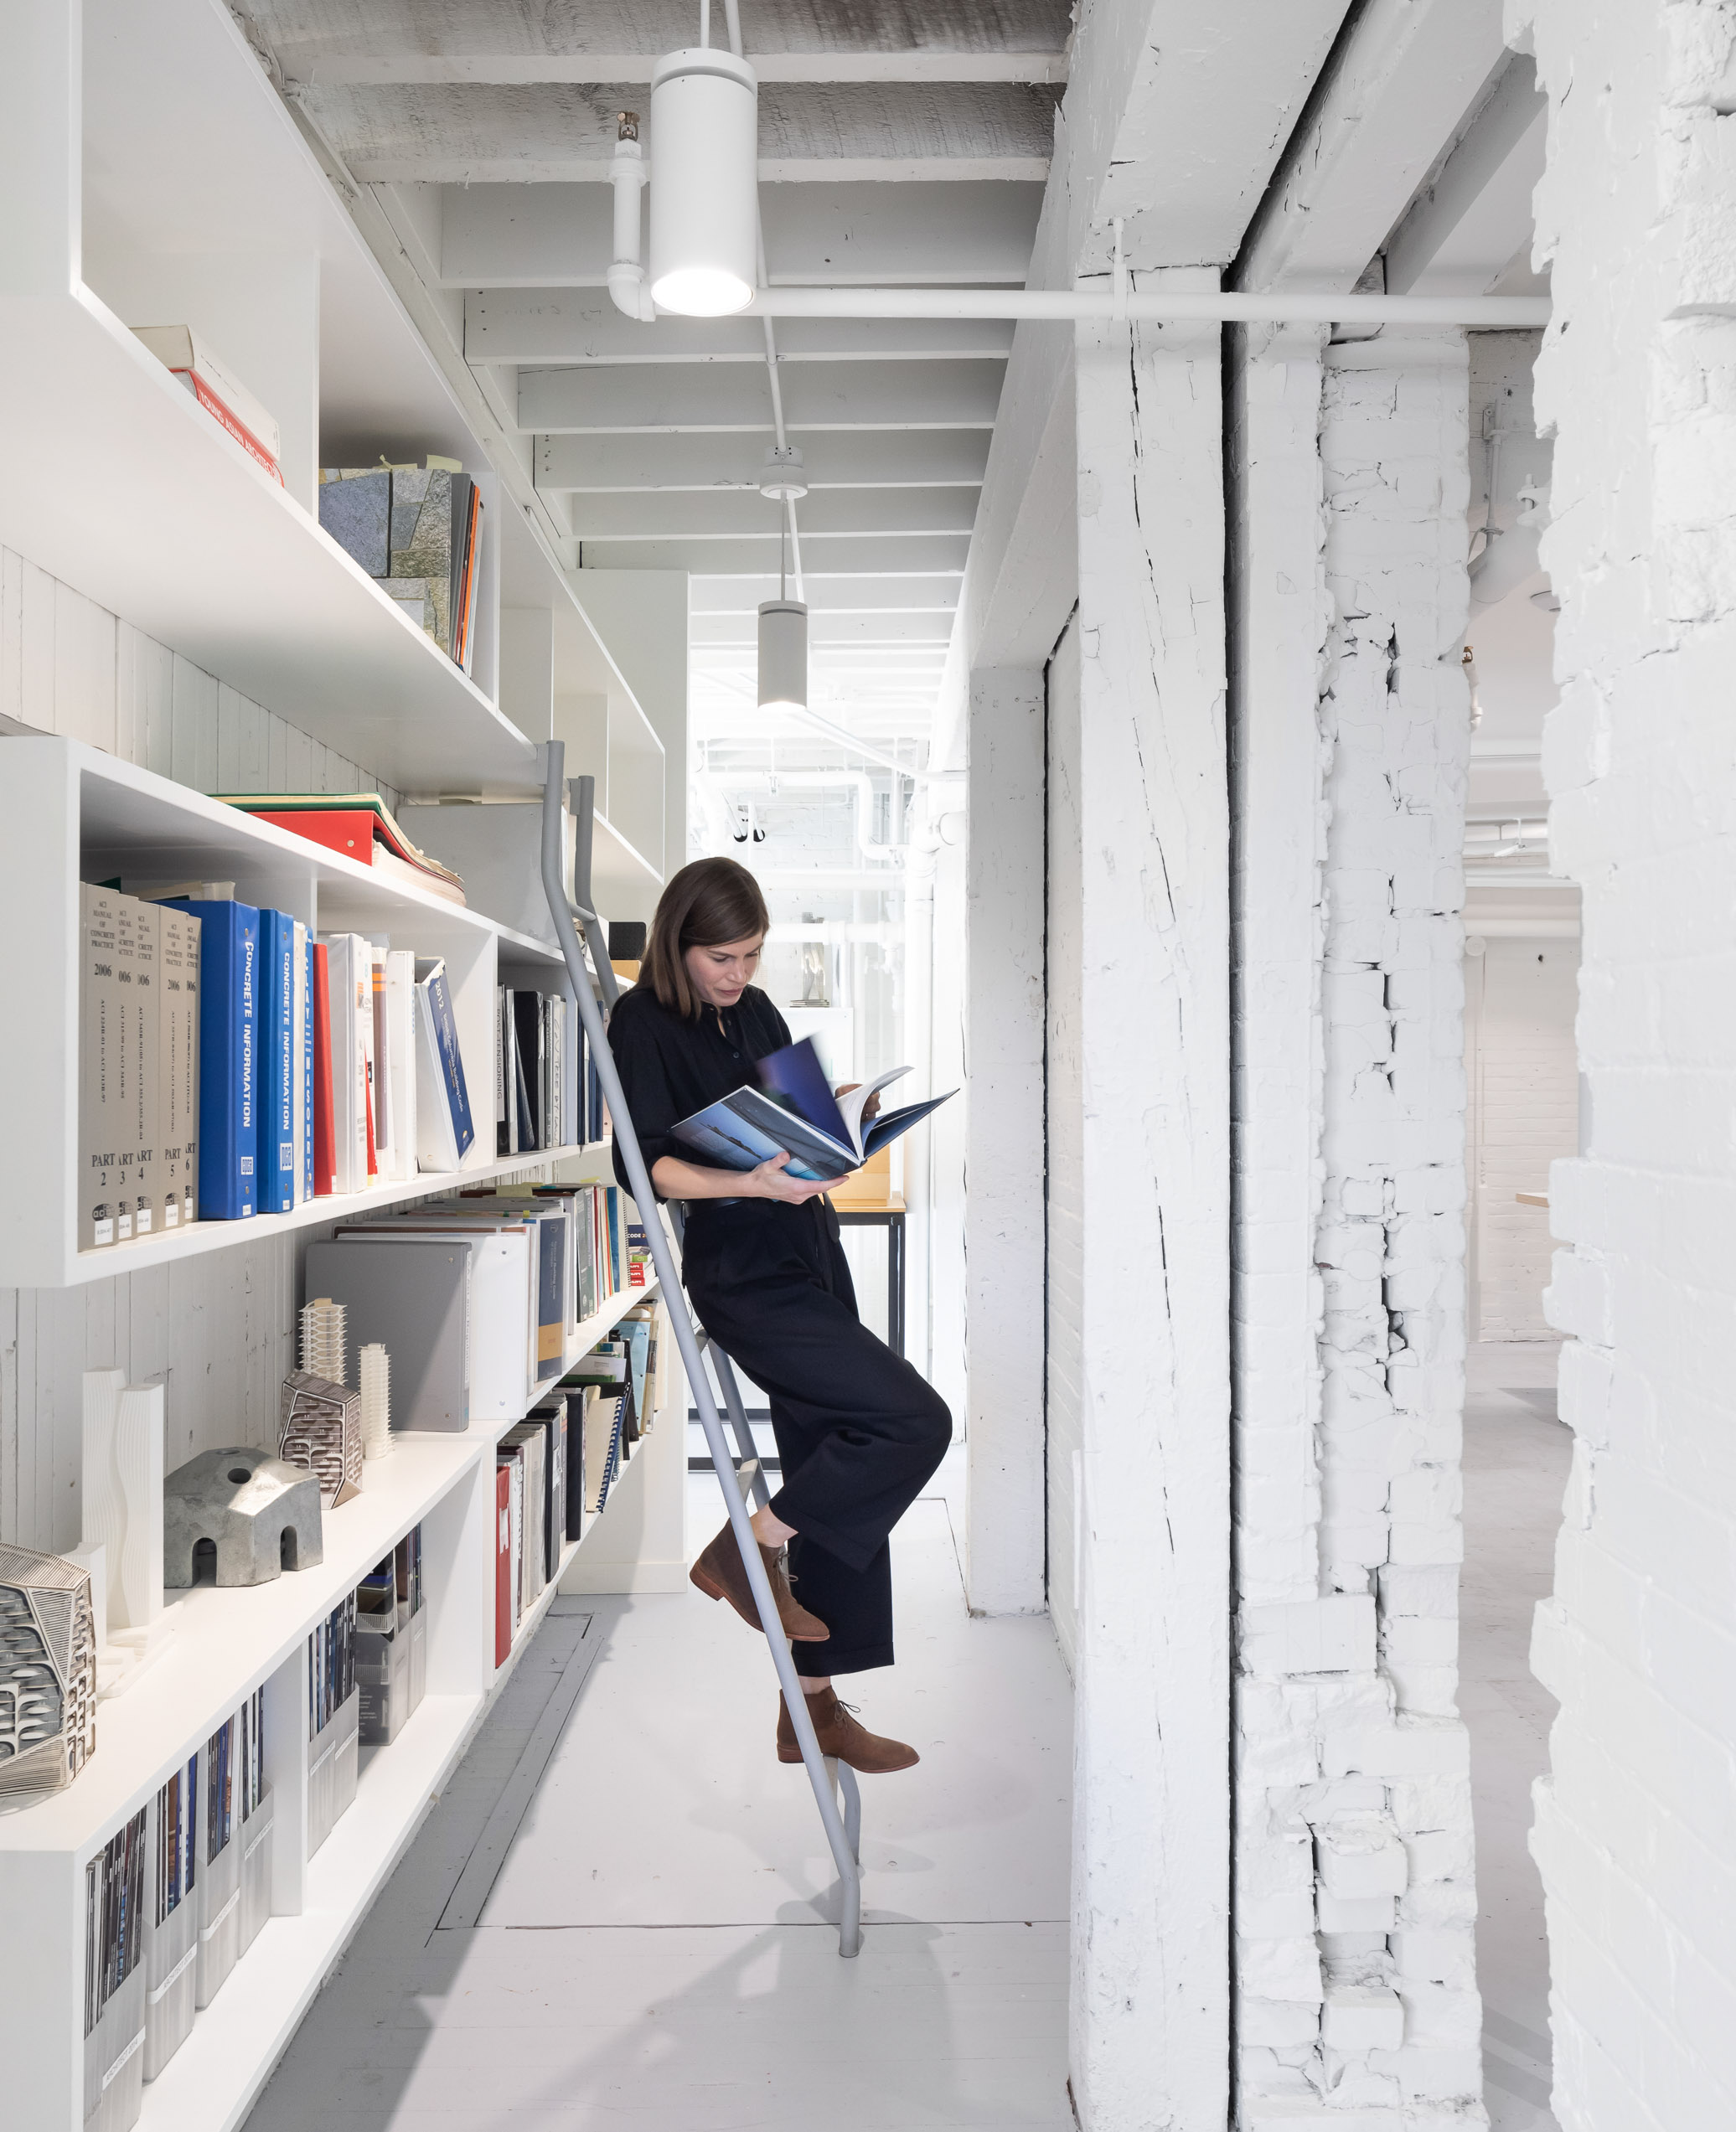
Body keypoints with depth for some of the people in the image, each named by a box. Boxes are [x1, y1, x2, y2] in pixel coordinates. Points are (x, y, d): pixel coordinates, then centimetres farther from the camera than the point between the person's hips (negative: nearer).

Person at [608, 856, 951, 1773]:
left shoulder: (756, 1010, 14)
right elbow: (647, 1162, -18)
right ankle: (747, 1549, -1)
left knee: (839, 1493, 8)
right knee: (914, 1419, -17)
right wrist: (756, 1181, -31)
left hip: (809, 1257, 8)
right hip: (741, 1275, -8)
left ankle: (813, 1706, 19)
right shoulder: (642, 1022, -8)